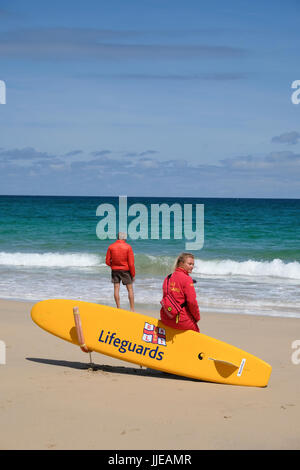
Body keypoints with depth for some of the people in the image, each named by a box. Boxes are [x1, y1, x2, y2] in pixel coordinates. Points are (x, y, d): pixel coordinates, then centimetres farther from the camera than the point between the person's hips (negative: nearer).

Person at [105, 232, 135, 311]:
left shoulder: (111, 246, -3)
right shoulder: (128, 247, -10)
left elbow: (107, 261, 0)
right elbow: (131, 263, -11)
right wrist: (133, 274, -3)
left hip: (115, 270, 2)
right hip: (125, 270, -2)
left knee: (116, 288, 7)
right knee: (130, 289, 6)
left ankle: (118, 308, 8)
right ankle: (132, 309, 4)